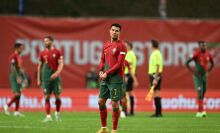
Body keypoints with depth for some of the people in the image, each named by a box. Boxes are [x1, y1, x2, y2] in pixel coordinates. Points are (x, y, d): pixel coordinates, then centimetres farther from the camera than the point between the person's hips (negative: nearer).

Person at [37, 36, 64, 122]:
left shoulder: (57, 52, -1)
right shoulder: (42, 53, 7)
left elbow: (61, 64, -5)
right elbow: (40, 66, 12)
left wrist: (57, 73, -22)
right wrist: (38, 79, 8)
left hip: (55, 76, -2)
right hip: (46, 78, 2)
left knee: (57, 96, 0)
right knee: (47, 97, -3)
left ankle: (57, 113, 23)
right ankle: (48, 116, -3)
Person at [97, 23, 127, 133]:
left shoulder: (121, 45, -7)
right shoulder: (106, 45, 14)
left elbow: (119, 63, -13)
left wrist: (107, 73, -14)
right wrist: (101, 71, 1)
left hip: (116, 78, -7)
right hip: (105, 78, 7)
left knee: (115, 103, -6)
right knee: (101, 101, 7)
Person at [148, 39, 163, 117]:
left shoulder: (156, 54, -14)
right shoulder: (156, 53, 17)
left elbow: (157, 66, -20)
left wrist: (155, 79, -24)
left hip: (155, 75, -10)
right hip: (155, 75, 10)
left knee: (156, 94, -9)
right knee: (156, 94, 10)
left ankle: (158, 112, -9)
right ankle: (158, 113, 11)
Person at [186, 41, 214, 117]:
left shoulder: (208, 54, 4)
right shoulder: (196, 54, -14)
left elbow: (212, 63, 23)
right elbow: (187, 63, -15)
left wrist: (208, 70, 10)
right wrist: (192, 71, -15)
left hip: (204, 75, 6)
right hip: (197, 76, -6)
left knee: (203, 92, 9)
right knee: (200, 92, -15)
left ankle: (199, 111, 18)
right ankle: (201, 110, -19)